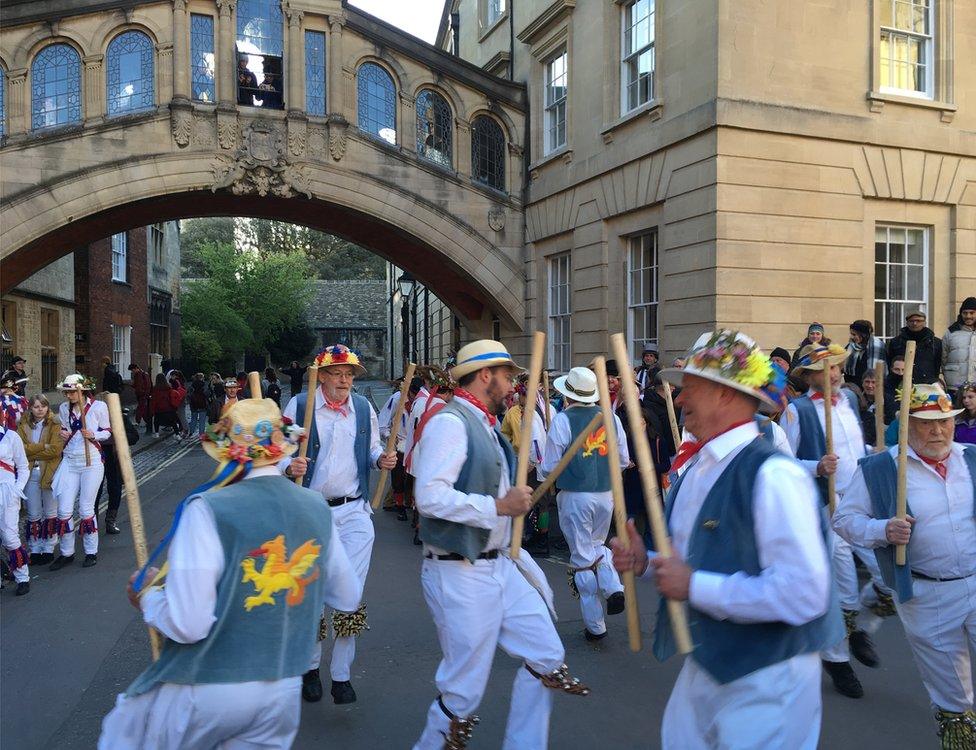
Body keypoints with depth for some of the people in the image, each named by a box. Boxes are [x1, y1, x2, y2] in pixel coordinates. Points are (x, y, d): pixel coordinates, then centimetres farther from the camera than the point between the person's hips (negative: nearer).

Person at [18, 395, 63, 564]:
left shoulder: (55, 424, -5)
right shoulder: (23, 425, 5)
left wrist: (31, 451, -12)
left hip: (49, 472, -3)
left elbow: (55, 450, -16)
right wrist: (43, 447, -17)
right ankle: (34, 549, 19)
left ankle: (48, 549, 18)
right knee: (33, 514, 10)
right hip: (30, 473, 3)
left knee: (50, 513, 9)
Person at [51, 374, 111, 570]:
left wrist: (93, 435, -18)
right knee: (64, 510, 2)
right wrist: (62, 435, -4)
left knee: (86, 509, 2)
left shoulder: (98, 407, -7)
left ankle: (91, 552, 17)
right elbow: (62, 430, 19)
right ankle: (66, 553, 17)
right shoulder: (64, 408, 4)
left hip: (91, 462, -4)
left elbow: (107, 431, 2)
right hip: (69, 462, 4)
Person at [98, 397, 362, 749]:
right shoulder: (317, 508, -3)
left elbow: (187, 624, -21)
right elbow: (347, 596, 9)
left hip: (203, 691, -4)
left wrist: (147, 595, -2)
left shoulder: (208, 509, -18)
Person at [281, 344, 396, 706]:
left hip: (353, 513, 2)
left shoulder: (364, 409, 5)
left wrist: (381, 459, -7)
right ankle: (310, 667, 32)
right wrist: (289, 466, -24)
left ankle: (341, 674, 15)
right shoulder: (298, 405, -3)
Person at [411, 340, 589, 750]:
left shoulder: (485, 424, 13)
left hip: (499, 564, 9)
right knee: (464, 688, 4)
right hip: (460, 574, -9)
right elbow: (430, 496, -28)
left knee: (546, 655, 14)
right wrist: (499, 506, -22)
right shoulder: (451, 422, -17)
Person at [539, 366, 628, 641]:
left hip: (575, 496, -4)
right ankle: (614, 587, 2)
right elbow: (623, 460, 10)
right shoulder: (611, 418, 2)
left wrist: (542, 474, 14)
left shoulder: (562, 420, -11)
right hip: (606, 493, 4)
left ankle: (595, 625, 12)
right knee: (597, 544, 26)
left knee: (582, 557, 6)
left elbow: (549, 466, -8)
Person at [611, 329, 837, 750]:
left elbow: (804, 594, -29)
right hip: (703, 666, 8)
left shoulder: (772, 475, -23)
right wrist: (647, 563, -1)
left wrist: (694, 586, -24)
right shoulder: (694, 470, 5)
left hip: (765, 679, -8)